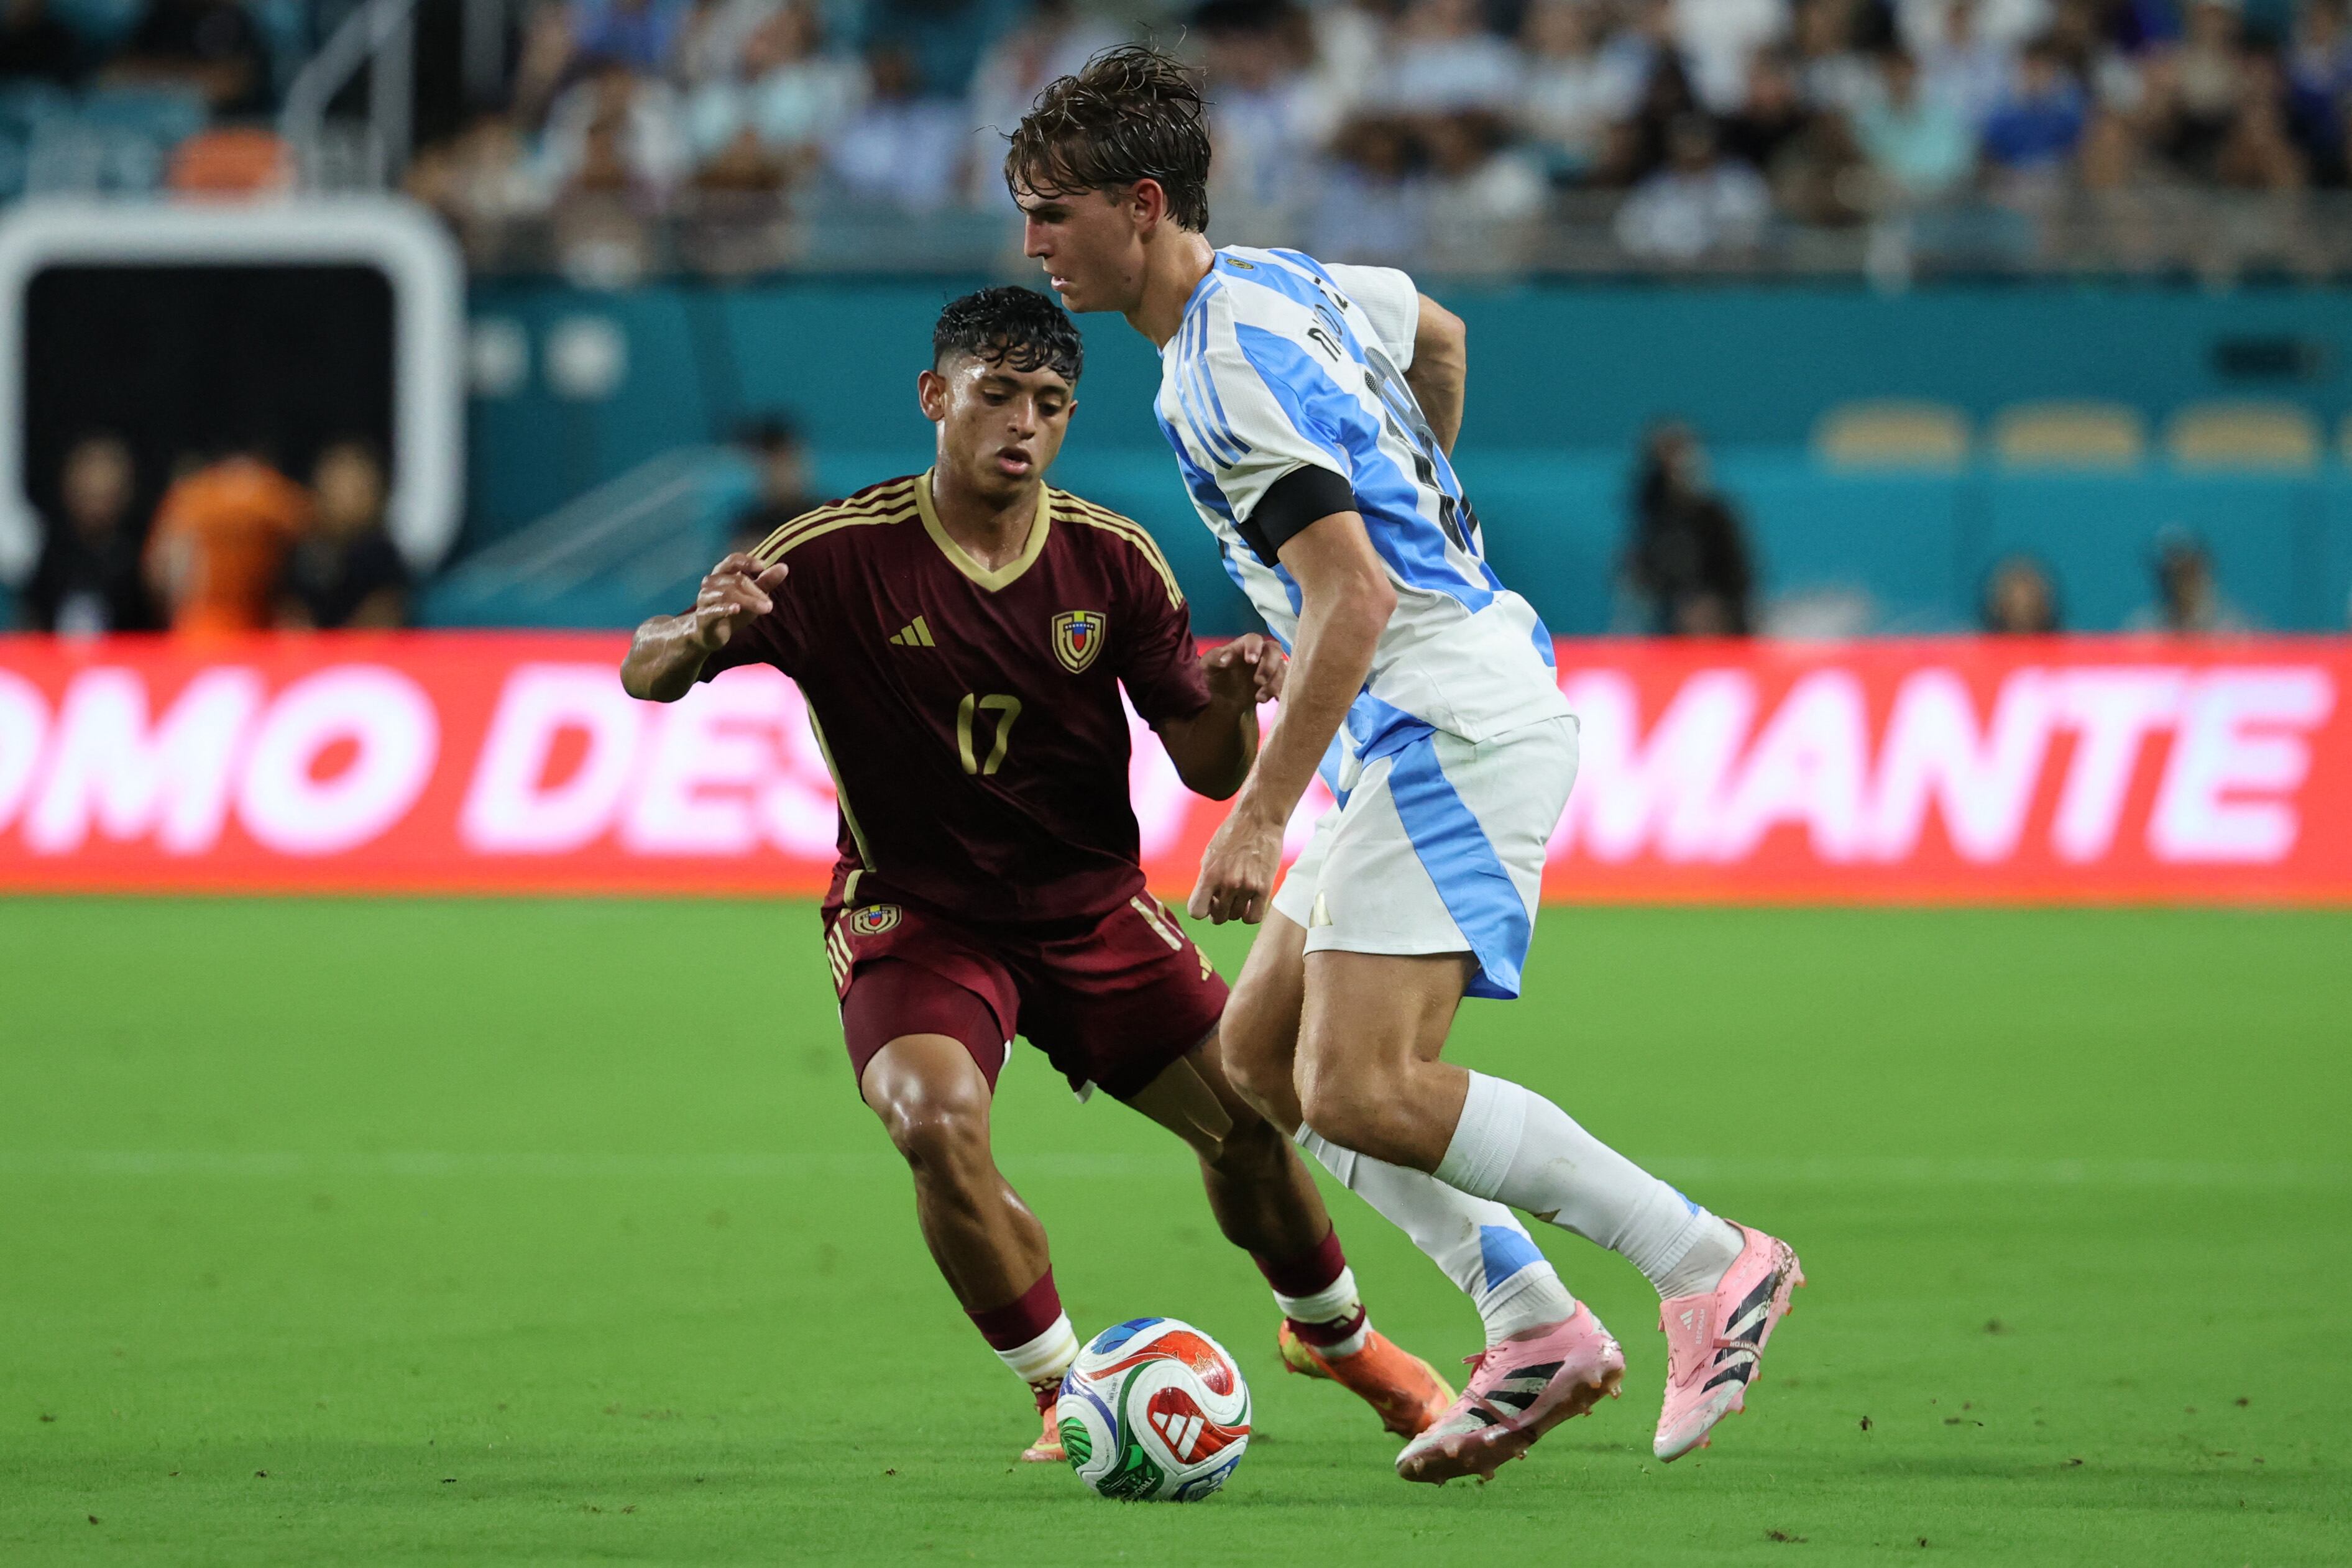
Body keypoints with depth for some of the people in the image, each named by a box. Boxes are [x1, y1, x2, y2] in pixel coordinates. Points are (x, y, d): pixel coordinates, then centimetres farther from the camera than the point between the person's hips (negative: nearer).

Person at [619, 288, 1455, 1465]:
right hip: (913, 915, -3)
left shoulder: (1112, 562, -5)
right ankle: (1068, 1391, -9)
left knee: (1248, 1115, -2)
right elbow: (645, 675, -15)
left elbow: (1208, 772, 0)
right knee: (936, 1119, -30)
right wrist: (702, 631, -39)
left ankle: (1332, 1335, 31)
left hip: (1090, 911, 3)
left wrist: (1231, 700, -24)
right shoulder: (840, 556, -15)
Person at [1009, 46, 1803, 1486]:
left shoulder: (1227, 371, -18)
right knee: (1260, 1056, 10)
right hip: (1423, 728, 11)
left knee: (1358, 1089, -17)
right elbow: (1438, 333, 32)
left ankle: (1707, 1262, -11)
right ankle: (1536, 1331, 8)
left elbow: (1352, 601, -24)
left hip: (1456, 728, -11)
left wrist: (1258, 822, -23)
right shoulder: (1278, 283, 12)